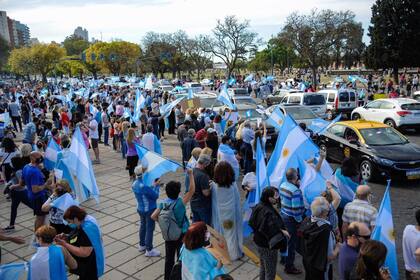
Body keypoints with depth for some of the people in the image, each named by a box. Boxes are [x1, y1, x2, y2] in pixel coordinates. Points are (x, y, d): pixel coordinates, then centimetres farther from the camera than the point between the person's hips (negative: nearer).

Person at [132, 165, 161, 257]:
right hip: (149, 210, -8)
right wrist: (156, 186, -8)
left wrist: (154, 186, 2)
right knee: (150, 229, 4)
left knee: (143, 226, 23)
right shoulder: (144, 186, -30)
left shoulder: (134, 184, -2)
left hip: (140, 209, 9)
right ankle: (149, 250, 13)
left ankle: (142, 245, 38)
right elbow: (155, 195, -22)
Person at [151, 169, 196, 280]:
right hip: (181, 235, -4)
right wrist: (191, 174, -23)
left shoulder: (163, 203, -12)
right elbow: (192, 190, -24)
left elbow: (153, 216, -12)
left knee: (169, 258, 19)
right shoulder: (180, 202, -24)